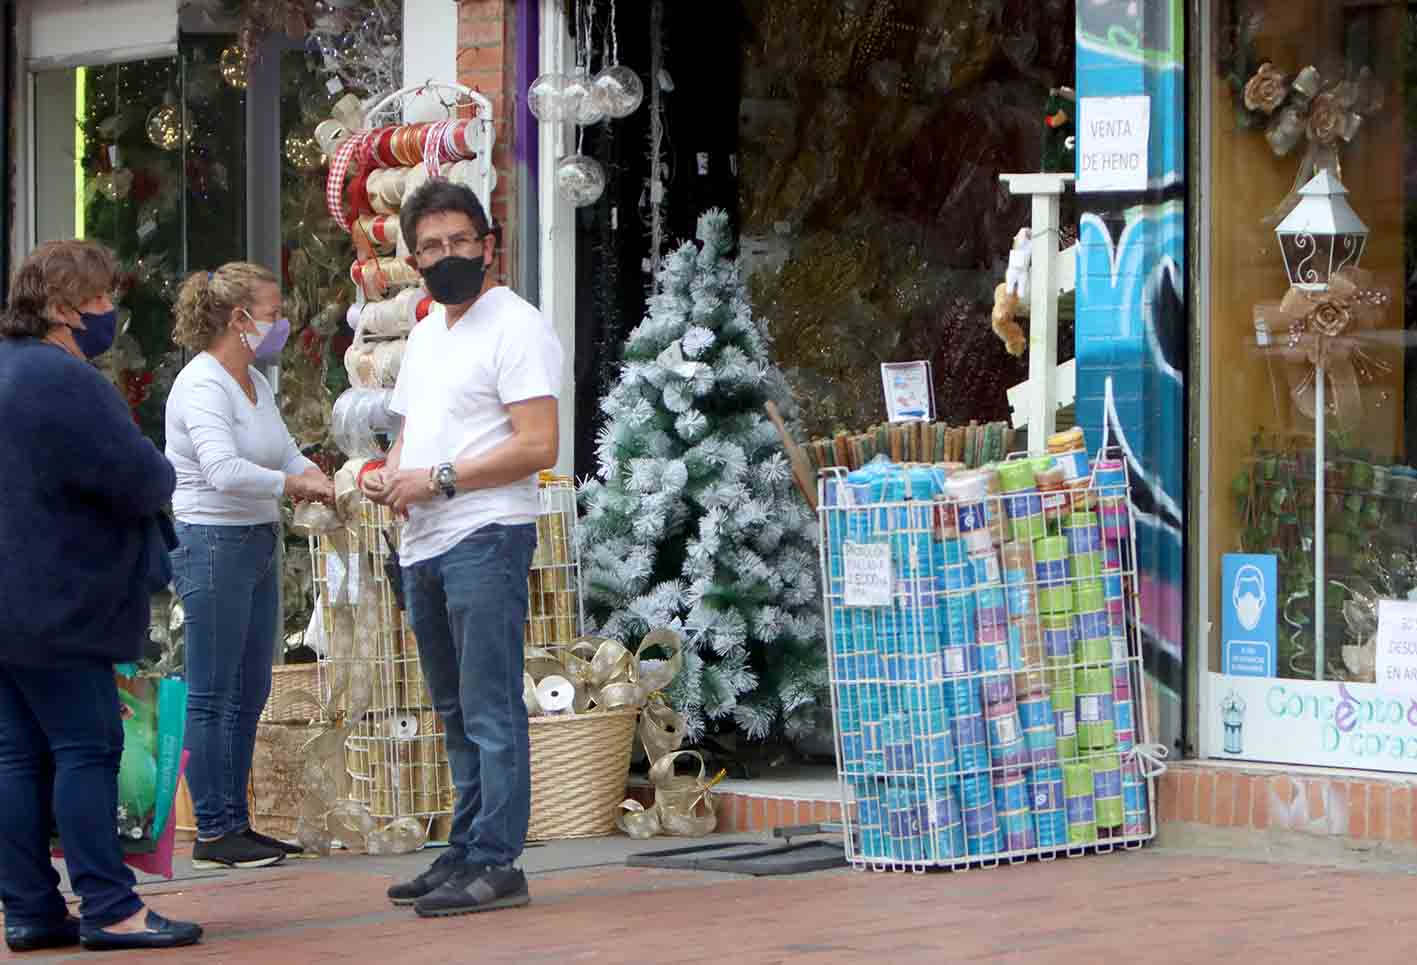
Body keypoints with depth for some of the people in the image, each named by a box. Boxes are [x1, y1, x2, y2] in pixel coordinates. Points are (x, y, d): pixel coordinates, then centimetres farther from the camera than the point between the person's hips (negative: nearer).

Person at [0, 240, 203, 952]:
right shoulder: (61, 379, -17)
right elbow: (142, 479, -19)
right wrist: (158, 480, 4)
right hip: (57, 608, -10)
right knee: (87, 748, -6)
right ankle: (108, 909, -6)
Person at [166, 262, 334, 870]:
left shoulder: (255, 383, 14)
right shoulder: (202, 386, -15)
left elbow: (286, 451, 19)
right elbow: (223, 469, -27)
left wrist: (316, 478, 0)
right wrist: (294, 484, -23)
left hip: (258, 544, 10)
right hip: (211, 545, -10)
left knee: (249, 694, 12)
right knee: (213, 698, -5)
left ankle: (236, 823, 19)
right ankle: (212, 834, 0)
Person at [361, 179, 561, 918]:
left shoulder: (514, 327, -8)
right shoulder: (425, 335, 20)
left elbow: (538, 446, -17)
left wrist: (438, 479, -18)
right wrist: (387, 475, 3)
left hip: (485, 538, -9)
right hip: (423, 545, 9)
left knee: (490, 711, -9)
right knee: (456, 712, 13)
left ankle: (494, 863, -9)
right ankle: (464, 853, 20)